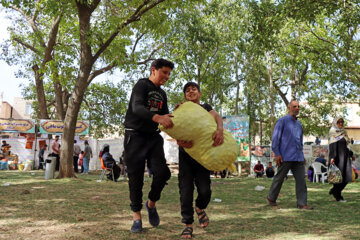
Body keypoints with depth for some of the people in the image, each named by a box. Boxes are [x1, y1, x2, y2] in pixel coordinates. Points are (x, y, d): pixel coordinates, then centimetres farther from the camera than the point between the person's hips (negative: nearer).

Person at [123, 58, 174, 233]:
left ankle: (151, 203, 13)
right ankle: (136, 216, 8)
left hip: (153, 137, 6)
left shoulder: (162, 94, 18)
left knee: (162, 172, -12)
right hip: (135, 135, -5)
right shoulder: (142, 85, -5)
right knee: (136, 177, -4)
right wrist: (157, 117, -41)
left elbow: (166, 118, 14)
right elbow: (137, 107, -25)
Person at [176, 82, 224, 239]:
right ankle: (188, 224, 5)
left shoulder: (205, 108, 10)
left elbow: (216, 117, -12)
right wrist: (180, 142, -28)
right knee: (186, 191, -6)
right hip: (185, 155, 0)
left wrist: (220, 130, -35)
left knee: (204, 190, -8)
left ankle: (200, 208, 24)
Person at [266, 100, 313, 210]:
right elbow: (275, 138, -7)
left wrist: (302, 156, 19)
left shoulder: (299, 124, 18)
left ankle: (302, 203, 2)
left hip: (298, 158, 6)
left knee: (301, 179, -1)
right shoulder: (282, 121, -2)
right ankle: (271, 198, 22)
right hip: (285, 156, -6)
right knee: (279, 178, 5)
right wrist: (277, 154, -13)